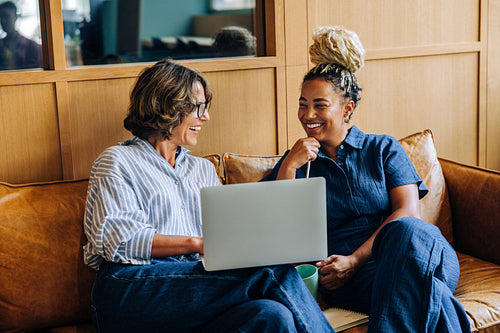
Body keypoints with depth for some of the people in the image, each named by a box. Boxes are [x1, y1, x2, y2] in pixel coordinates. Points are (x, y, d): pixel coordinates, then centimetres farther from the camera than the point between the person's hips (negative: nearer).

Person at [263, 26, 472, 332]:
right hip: (346, 276, -2)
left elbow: (408, 211, 1)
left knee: (406, 231, -38)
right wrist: (289, 166, -1)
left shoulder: (384, 149, 17)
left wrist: (355, 259, -12)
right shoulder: (298, 163, 19)